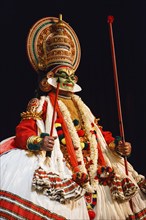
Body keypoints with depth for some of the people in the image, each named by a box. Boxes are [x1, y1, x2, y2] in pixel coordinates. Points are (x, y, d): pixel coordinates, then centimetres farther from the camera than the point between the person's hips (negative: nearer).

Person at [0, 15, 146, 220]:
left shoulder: (81, 107, 24)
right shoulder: (41, 104, 5)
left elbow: (99, 133, 25)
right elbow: (23, 131, -5)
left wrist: (118, 145, 8)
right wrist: (39, 142, -26)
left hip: (92, 170, 6)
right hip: (59, 168, -6)